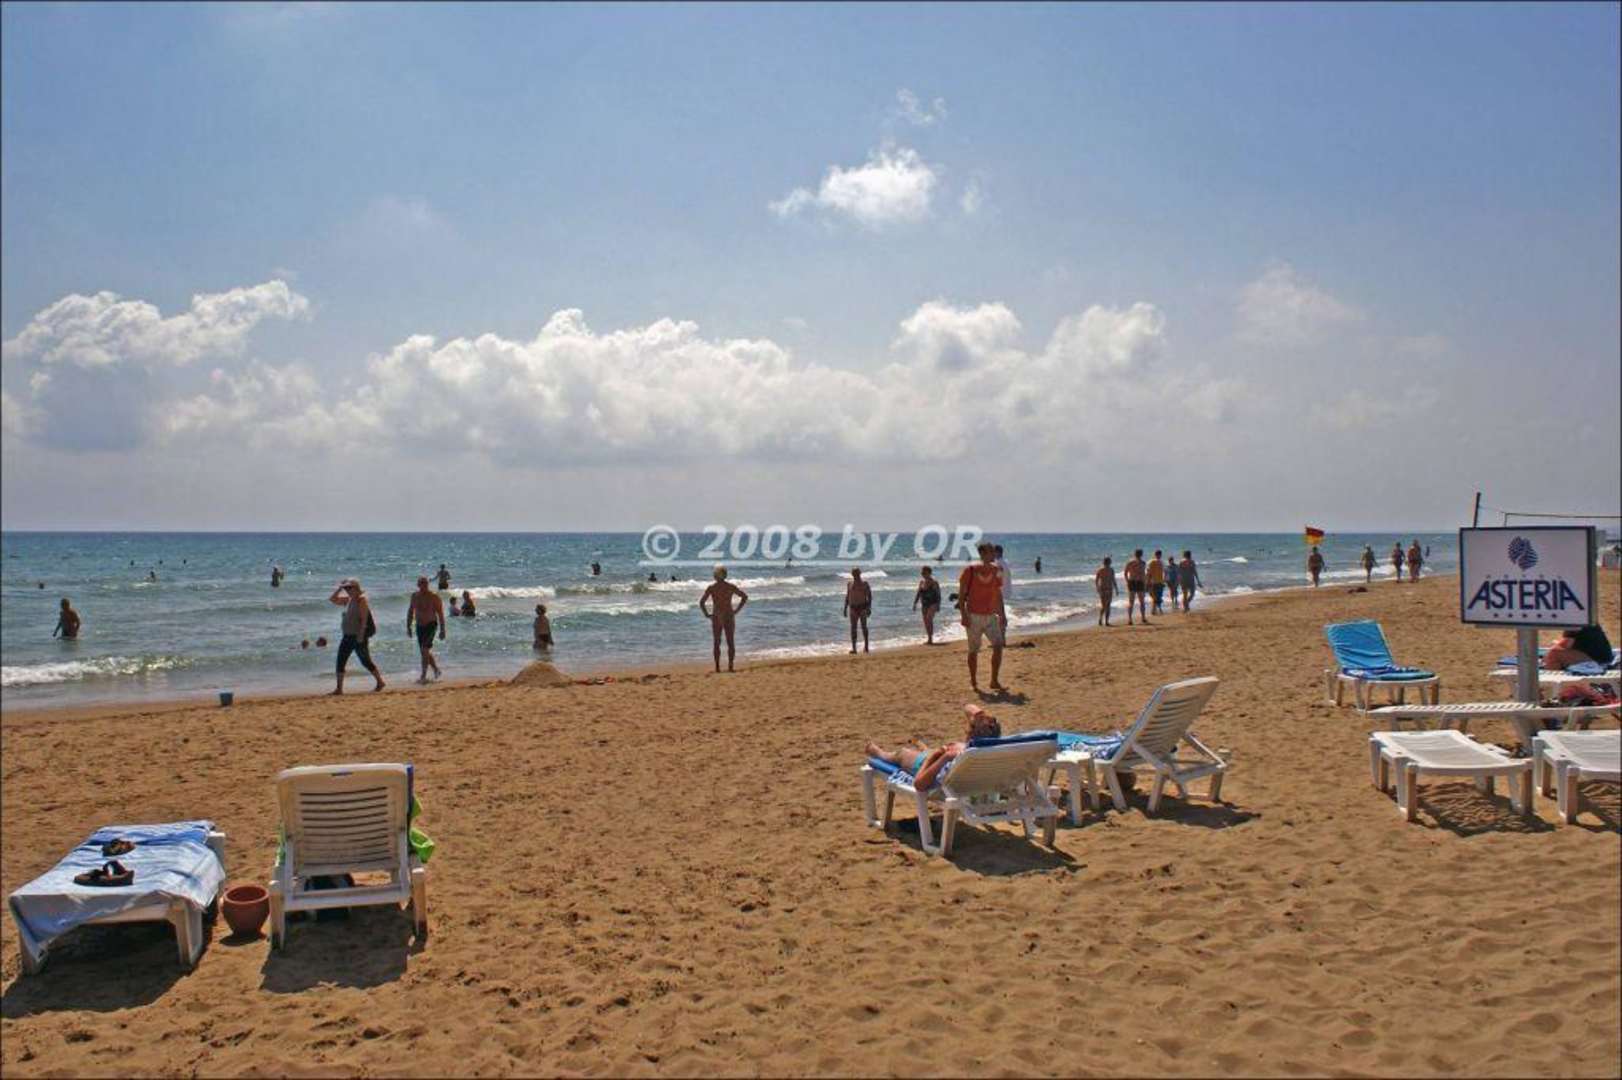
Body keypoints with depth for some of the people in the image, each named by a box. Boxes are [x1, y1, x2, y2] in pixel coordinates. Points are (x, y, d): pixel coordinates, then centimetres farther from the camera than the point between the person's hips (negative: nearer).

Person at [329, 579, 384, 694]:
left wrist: (361, 635, -24)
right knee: (340, 661, 3)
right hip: (348, 636, 8)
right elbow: (333, 599, 20)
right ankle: (339, 688, 7)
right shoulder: (348, 599, 12)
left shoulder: (361, 600, -13)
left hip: (359, 636, -8)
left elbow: (364, 619, -19)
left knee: (365, 661, 0)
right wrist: (339, 588, 7)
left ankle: (380, 682, 14)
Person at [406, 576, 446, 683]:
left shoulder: (434, 596, -11)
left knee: (425, 649, -17)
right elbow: (410, 612, 15)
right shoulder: (414, 596, 5)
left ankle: (424, 676, -14)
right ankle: (436, 669, 31)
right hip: (419, 626, 6)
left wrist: (442, 630, -11)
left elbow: (440, 614, -9)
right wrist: (408, 627, 12)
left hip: (431, 625, -6)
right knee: (425, 651, 10)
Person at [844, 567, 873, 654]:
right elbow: (847, 596, 15)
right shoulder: (849, 584, 10)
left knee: (864, 627, 2)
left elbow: (869, 596, -3)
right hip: (853, 607, 3)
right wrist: (845, 608, 8)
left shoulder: (864, 584, -1)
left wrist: (869, 608, -13)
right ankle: (853, 648, -5)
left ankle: (866, 646, 13)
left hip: (862, 607, -3)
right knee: (853, 627, -3)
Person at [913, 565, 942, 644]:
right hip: (924, 604, 7)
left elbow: (938, 595, -7)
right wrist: (915, 603, 8)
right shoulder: (921, 582, 8)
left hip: (933, 604, -7)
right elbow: (918, 593, 14)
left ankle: (930, 638, -23)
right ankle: (929, 639, 15)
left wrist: (938, 605, -11)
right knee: (926, 621, 6)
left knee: (929, 618, -23)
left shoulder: (934, 583, -8)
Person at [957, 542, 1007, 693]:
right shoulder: (970, 570, -9)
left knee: (998, 645, -8)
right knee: (973, 651, 3)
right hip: (974, 616, -4)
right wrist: (963, 615, -14)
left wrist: (1003, 615, 11)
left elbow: (998, 595, 14)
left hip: (991, 616, 4)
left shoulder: (995, 571, 6)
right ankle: (974, 683, 15)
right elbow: (961, 594, -7)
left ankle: (995, 681, 1)